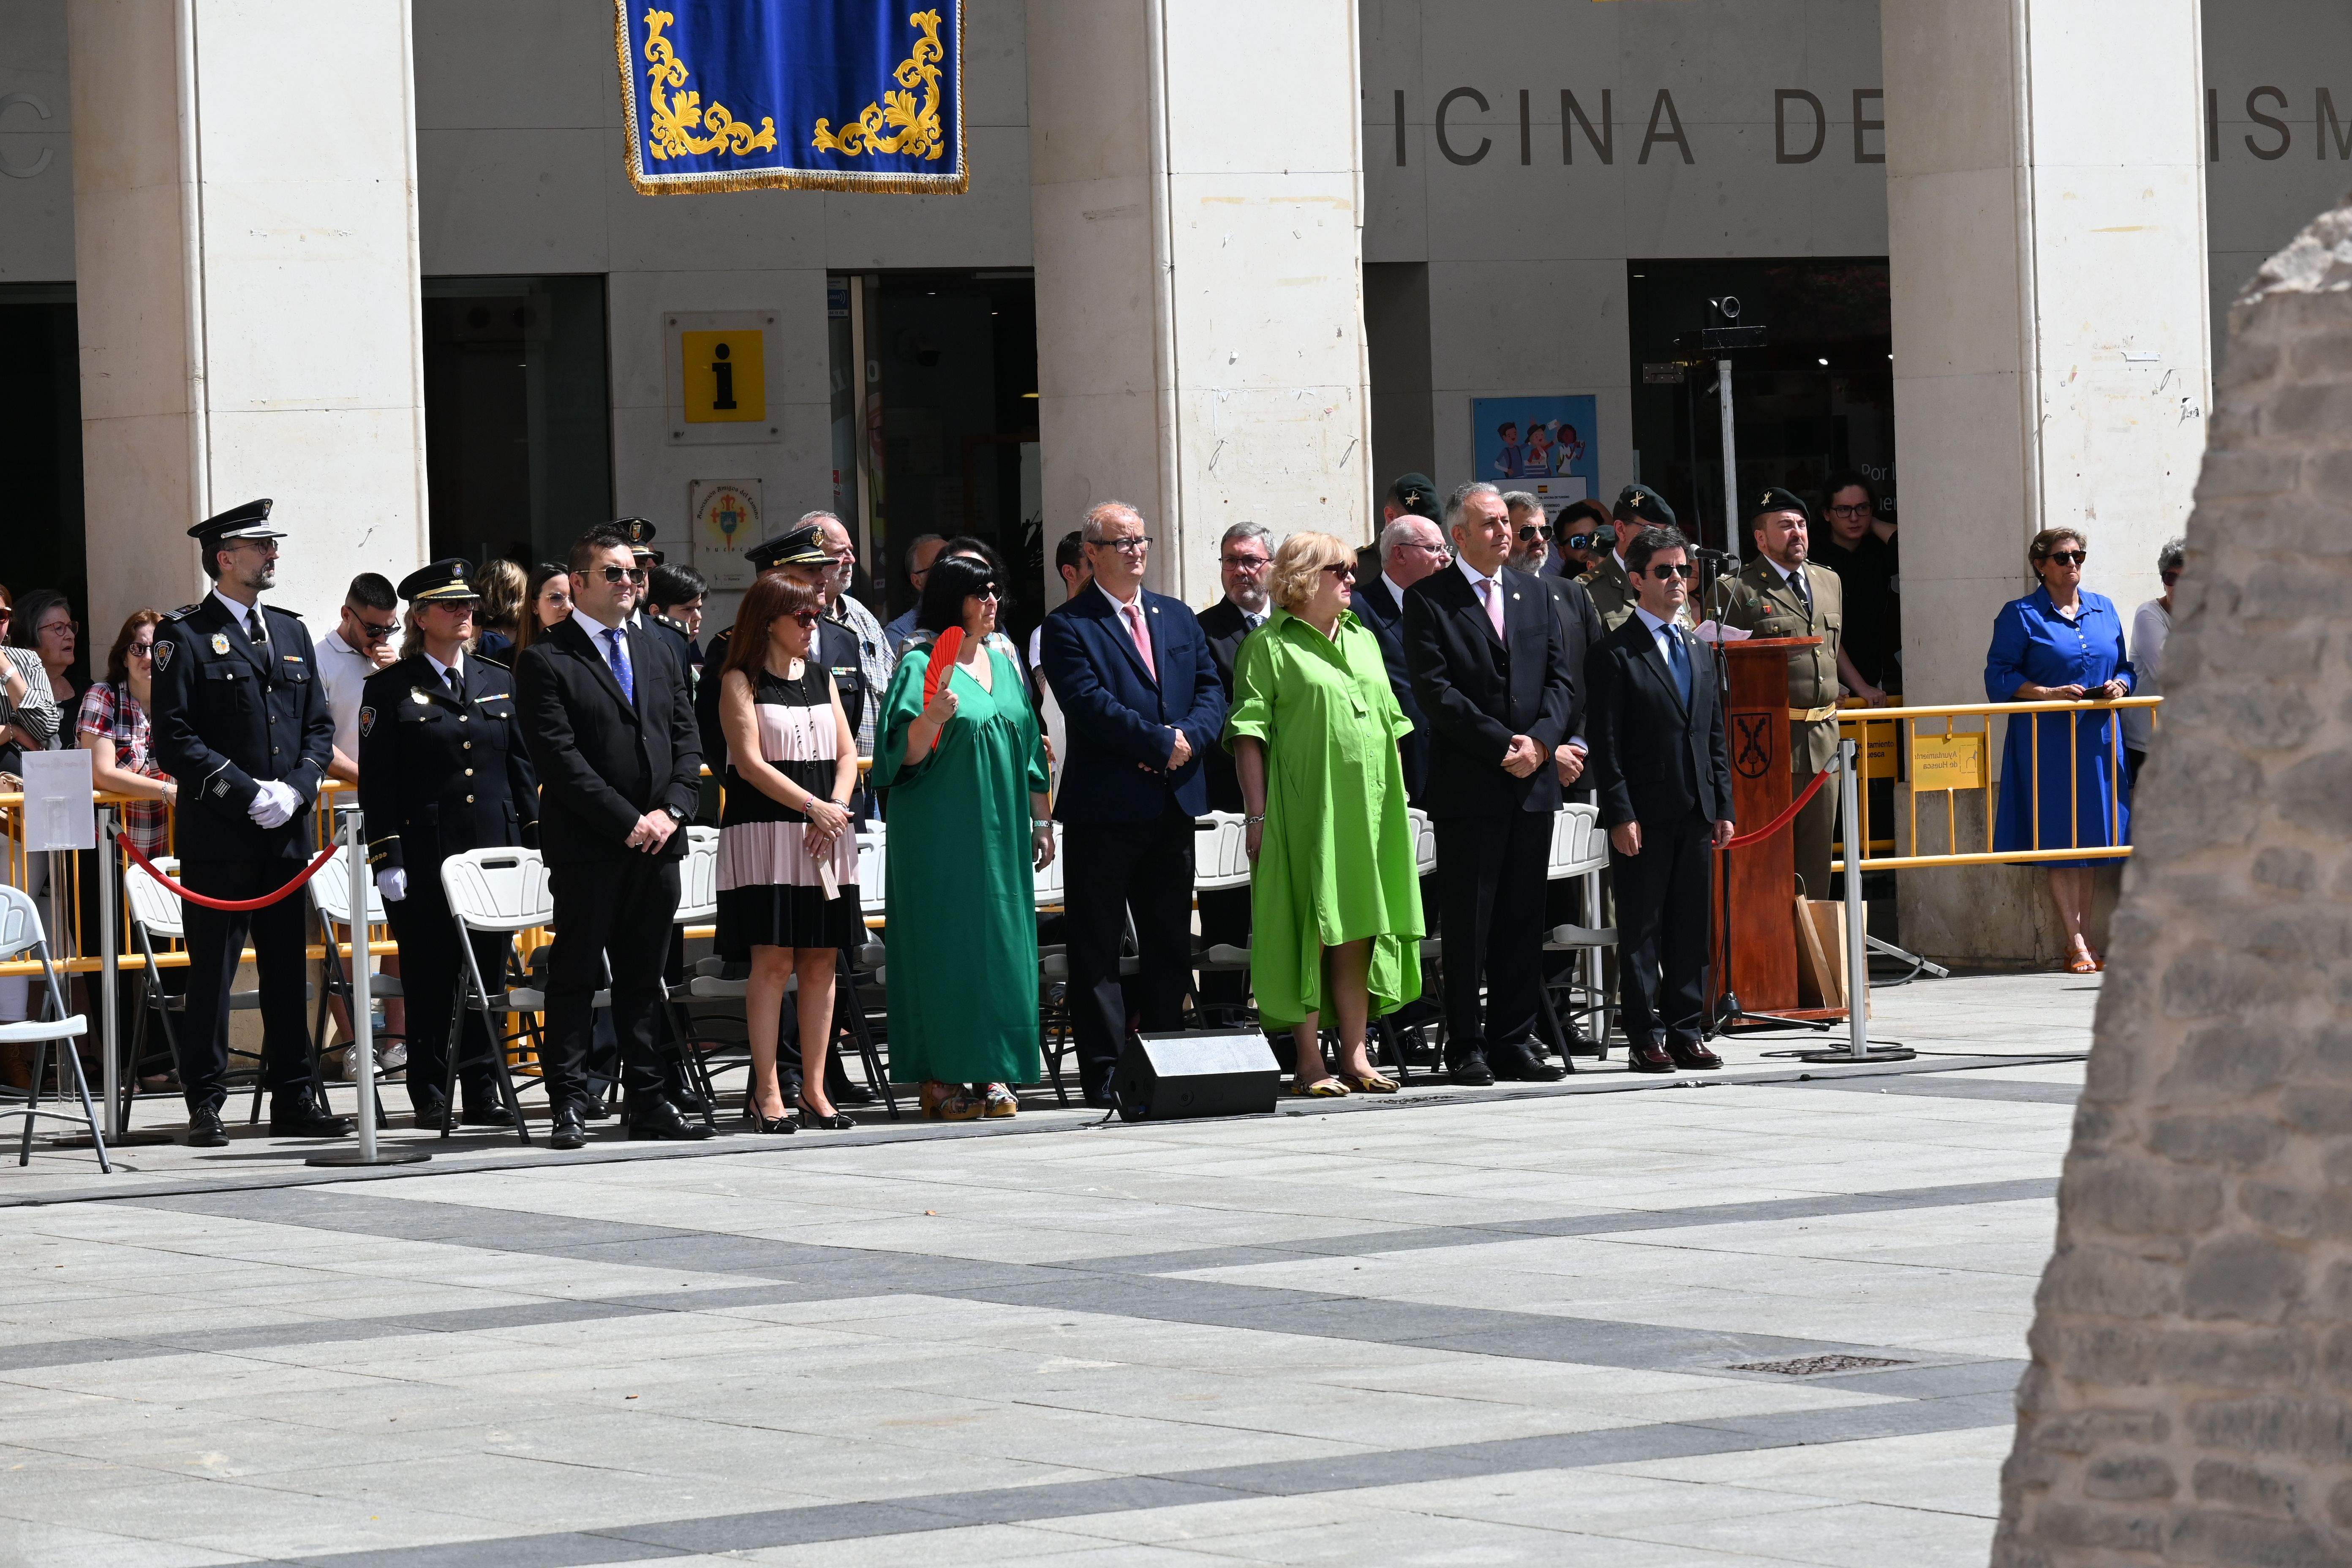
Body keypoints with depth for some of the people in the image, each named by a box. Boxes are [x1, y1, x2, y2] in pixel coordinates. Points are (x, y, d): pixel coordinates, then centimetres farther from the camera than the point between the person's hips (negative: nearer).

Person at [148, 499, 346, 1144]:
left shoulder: (291, 632, 16)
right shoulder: (185, 636, -3)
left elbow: (320, 727, 16)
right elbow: (175, 740, -9)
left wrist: (296, 788, -3)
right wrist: (248, 794, -14)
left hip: (287, 830, 6)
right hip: (218, 836, -6)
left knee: (288, 968, 8)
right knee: (213, 970, -3)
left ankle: (294, 1098, 13)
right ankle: (205, 1105, 2)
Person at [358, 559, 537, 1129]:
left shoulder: (500, 682, 13)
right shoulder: (390, 689, 0)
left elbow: (522, 769, 14)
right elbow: (377, 782, -3)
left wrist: (533, 846, 8)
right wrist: (387, 860, -10)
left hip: (494, 847, 4)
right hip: (426, 853, -4)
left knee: (488, 970, 5)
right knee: (429, 975, 0)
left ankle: (481, 1093, 11)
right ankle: (430, 1097, 6)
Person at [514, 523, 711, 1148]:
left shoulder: (658, 656, 17)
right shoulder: (545, 662, -4)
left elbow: (687, 740, 13)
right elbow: (559, 759, -12)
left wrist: (672, 811, -4)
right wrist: (628, 822, -14)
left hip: (657, 843, 6)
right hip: (587, 848, -6)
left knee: (645, 977, 10)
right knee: (575, 975, -3)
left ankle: (648, 1102, 14)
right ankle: (568, 1105, 0)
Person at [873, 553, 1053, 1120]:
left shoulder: (1002, 662, 14)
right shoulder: (922, 664, -6)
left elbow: (1029, 745, 20)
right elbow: (905, 754, -12)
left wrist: (1041, 822, 18)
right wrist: (933, 718, -31)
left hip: (1000, 835, 6)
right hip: (943, 834, -6)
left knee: (1002, 942, 3)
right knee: (946, 946, -6)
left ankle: (992, 1072, 8)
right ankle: (942, 1077, -3)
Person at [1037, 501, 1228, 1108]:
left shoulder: (1178, 619, 16)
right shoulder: (1069, 626, -4)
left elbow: (1211, 691, 10)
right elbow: (1089, 704, -15)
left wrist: (1189, 738, -10)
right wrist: (1161, 742, -16)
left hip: (1173, 804, 6)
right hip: (1105, 807, -6)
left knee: (1170, 942, 10)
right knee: (1098, 944, -2)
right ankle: (1105, 1072, 0)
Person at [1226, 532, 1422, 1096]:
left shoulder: (1364, 640, 17)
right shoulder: (1270, 645, -3)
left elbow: (1391, 724, 21)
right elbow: (1248, 734, -7)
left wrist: (1397, 797, 14)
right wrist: (1258, 816, -14)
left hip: (1367, 808, 6)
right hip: (1304, 811, -6)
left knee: (1358, 933, 7)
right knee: (1309, 932, -5)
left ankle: (1355, 1056, 11)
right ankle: (1308, 1062, -2)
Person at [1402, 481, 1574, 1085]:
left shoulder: (1535, 595, 14)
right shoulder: (1429, 600, -2)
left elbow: (1560, 678, 10)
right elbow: (1436, 691, -10)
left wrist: (1541, 741, -7)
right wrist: (1502, 746, -15)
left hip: (1534, 782, 5)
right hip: (1468, 785, -5)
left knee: (1523, 920, 6)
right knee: (1467, 921, -2)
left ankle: (1515, 1042, 11)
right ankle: (1466, 1046, 3)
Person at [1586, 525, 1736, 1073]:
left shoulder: (1696, 649, 17)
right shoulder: (1616, 655, -5)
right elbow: (1605, 745, -9)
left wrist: (1722, 807, 11)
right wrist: (1620, 816, -15)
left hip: (1695, 816, 6)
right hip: (1644, 817, -6)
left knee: (1692, 927, 8)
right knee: (1641, 930, -1)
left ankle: (1686, 1032, 14)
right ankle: (1645, 1036, 3)